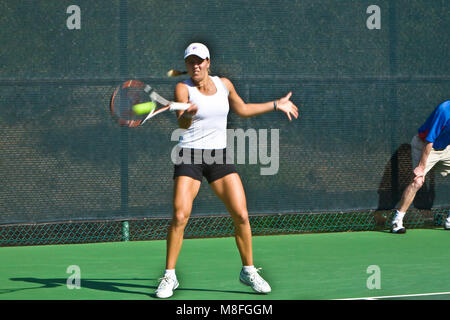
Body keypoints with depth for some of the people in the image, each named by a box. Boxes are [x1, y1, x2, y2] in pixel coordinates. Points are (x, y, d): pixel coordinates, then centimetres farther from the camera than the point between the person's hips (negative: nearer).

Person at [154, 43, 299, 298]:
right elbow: (182, 123, -22)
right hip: (190, 156, -3)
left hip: (219, 156, 4)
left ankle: (248, 271, 13)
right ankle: (169, 276, -4)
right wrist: (187, 115, -46)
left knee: (241, 216, -5)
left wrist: (276, 105, 30)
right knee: (180, 216, -16)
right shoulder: (183, 88, -7)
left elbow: (242, 109, 24)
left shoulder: (224, 84, 7)